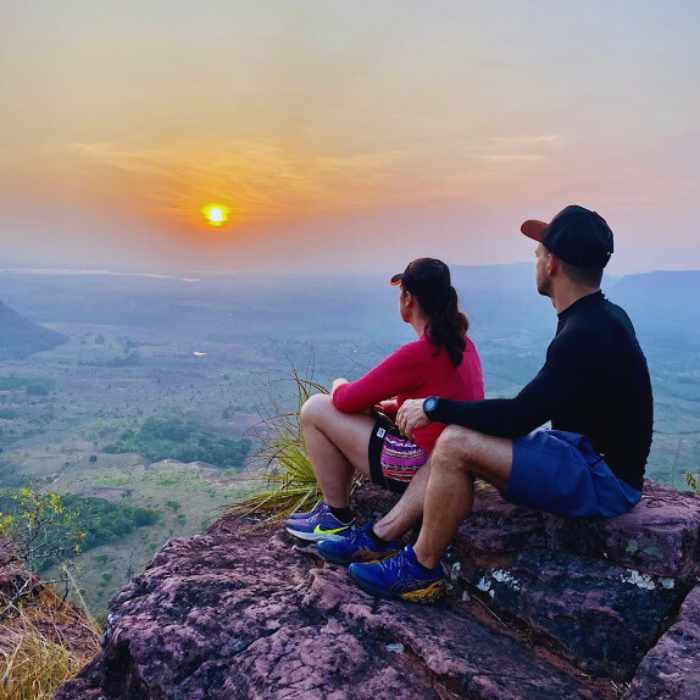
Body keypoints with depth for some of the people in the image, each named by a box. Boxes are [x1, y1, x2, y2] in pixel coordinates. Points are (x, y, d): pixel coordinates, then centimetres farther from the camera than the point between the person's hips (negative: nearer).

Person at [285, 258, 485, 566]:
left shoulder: (417, 354, -23)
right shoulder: (462, 342, 4)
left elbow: (346, 400, -15)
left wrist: (339, 385, 7)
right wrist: (388, 405, 11)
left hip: (419, 467, -9)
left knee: (315, 410, -3)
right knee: (353, 416, 21)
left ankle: (337, 519, 9)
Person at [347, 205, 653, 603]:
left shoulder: (586, 335, -24)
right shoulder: (602, 317, 8)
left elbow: (518, 418, -24)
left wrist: (434, 407, -14)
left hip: (602, 481, -10)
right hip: (594, 459, 10)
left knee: (454, 445, -22)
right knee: (452, 436, 8)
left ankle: (421, 570, -2)